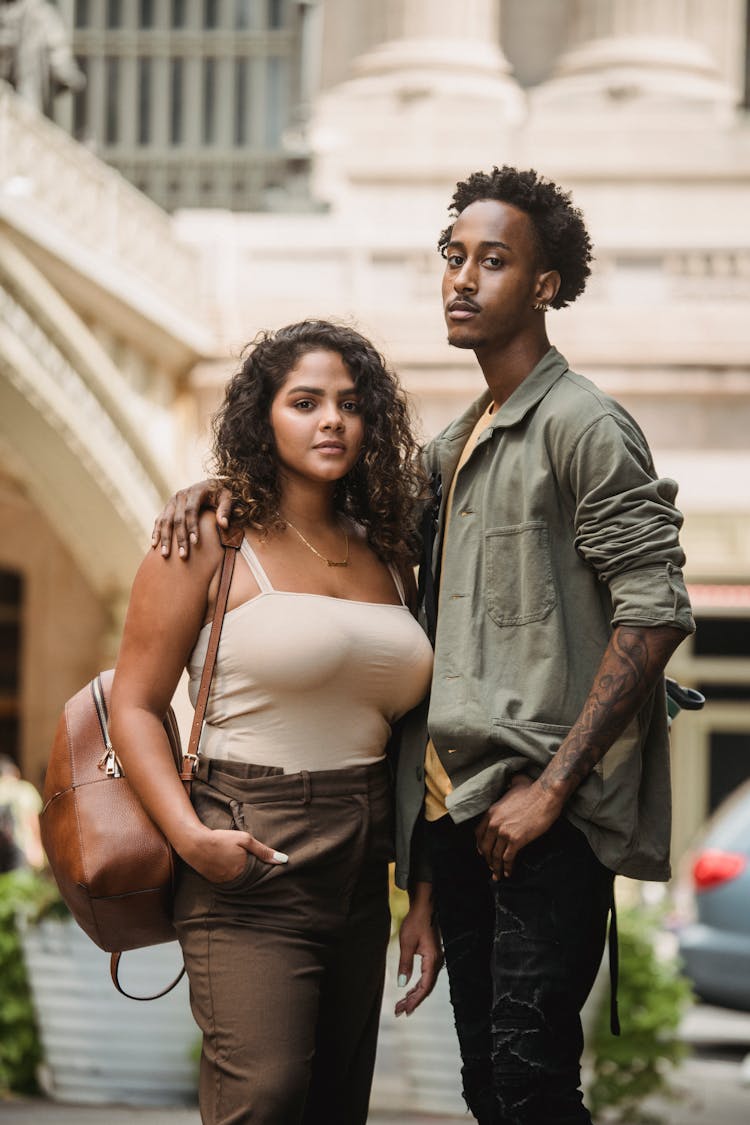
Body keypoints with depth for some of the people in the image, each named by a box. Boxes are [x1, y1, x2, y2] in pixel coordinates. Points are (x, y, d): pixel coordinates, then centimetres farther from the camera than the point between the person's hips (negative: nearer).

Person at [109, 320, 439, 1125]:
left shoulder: (385, 558, 14)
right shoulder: (211, 541, -1)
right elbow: (134, 705, -4)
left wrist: (425, 899, 12)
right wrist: (189, 835, -19)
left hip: (360, 877, 6)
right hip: (249, 871, -6)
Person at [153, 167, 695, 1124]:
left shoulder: (582, 426, -7)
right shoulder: (458, 445, 19)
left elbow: (654, 613, -14)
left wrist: (553, 786, -17)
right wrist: (220, 485, 11)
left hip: (548, 813, -8)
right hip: (459, 805, 8)